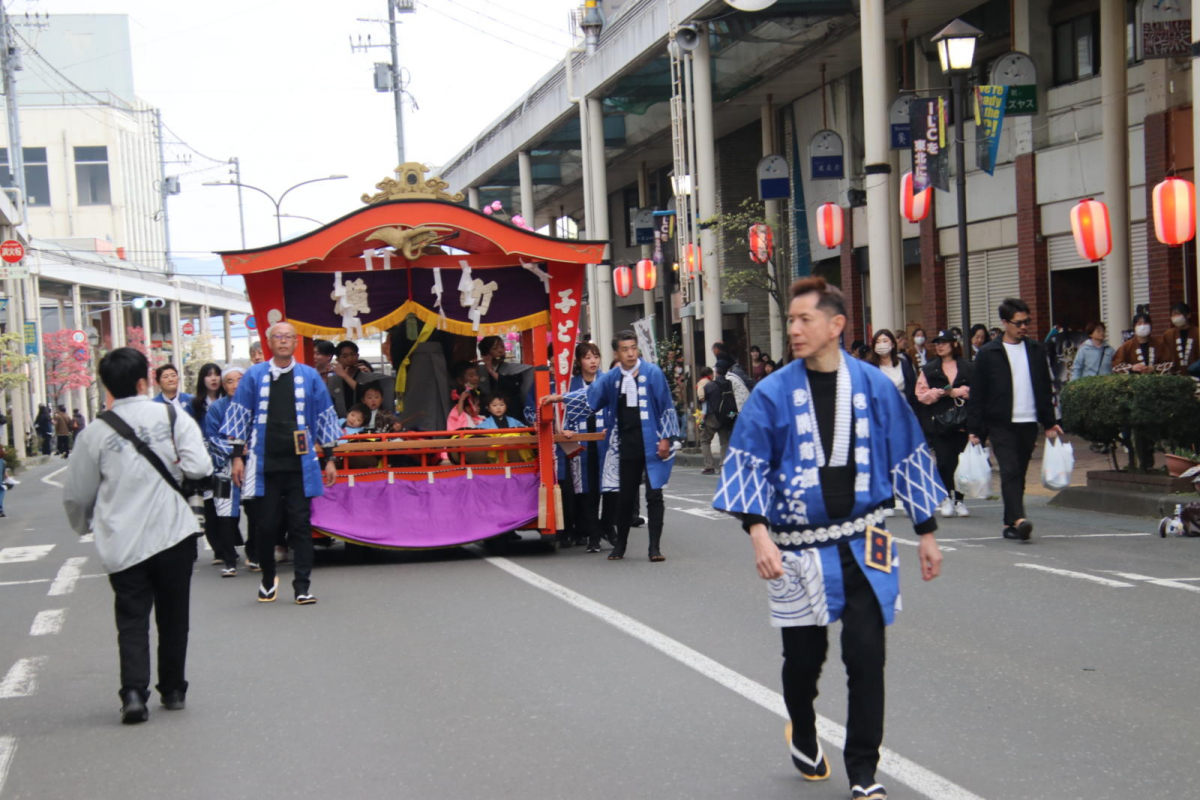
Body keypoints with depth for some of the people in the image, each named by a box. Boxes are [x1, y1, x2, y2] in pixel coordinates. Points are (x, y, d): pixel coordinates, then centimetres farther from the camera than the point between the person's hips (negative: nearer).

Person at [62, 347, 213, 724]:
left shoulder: (95, 433, -2)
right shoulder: (172, 417, -4)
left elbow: (76, 495, 6)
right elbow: (199, 468, -16)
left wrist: (84, 525, 27)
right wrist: (172, 469, 6)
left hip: (122, 542, 0)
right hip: (172, 533, 0)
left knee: (132, 618, 6)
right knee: (173, 615, 15)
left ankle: (133, 691, -10)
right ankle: (173, 689, 22)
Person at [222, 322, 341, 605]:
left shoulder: (310, 377, 6)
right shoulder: (254, 376, 4)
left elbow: (324, 418, 10)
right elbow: (240, 418, 6)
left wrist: (328, 459, 8)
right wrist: (237, 456, 1)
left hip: (300, 464, 0)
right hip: (265, 464, 0)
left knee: (301, 525, -1)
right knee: (267, 525, 5)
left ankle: (302, 587, 3)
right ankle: (267, 580, 25)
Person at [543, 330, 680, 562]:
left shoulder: (653, 373, -5)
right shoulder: (612, 377, 6)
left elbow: (666, 407, -4)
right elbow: (589, 395, 18)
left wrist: (665, 438, -8)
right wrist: (559, 398, 13)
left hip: (651, 444, -4)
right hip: (627, 445, 4)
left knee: (654, 495, -3)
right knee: (625, 497, 9)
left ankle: (655, 547, 1)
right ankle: (620, 545, 22)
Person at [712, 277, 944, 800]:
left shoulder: (874, 387, 0)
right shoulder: (773, 394, -5)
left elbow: (909, 458, 8)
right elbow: (746, 465, -5)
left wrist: (926, 533, 9)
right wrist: (758, 532, -18)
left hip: (863, 545, 0)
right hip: (797, 550, 0)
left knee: (866, 659, -2)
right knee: (803, 657, 11)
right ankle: (803, 737, 42)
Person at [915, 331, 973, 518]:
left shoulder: (968, 367, 9)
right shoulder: (929, 369, 13)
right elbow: (921, 394, 4)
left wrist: (956, 392, -9)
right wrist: (939, 393, -11)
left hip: (962, 421, 0)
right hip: (939, 422, 1)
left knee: (961, 462, -3)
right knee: (944, 461, -6)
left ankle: (959, 499, 5)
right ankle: (947, 498, 5)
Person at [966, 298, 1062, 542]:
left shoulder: (1036, 350, 12)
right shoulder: (988, 353, 0)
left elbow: (1045, 389, 16)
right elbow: (976, 394, 0)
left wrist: (1050, 423, 12)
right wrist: (974, 429, -4)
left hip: (1029, 424, 4)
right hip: (1001, 424, -4)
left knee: (1019, 475, 7)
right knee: (1010, 471, -15)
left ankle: (1009, 523, 14)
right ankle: (1018, 520, -27)